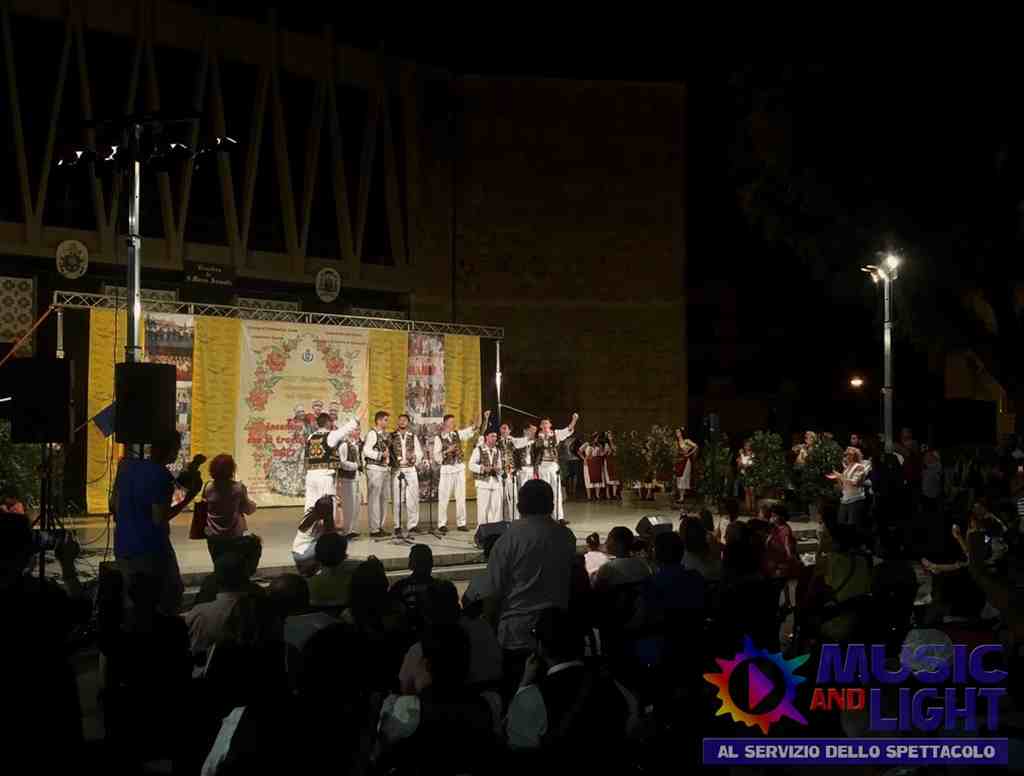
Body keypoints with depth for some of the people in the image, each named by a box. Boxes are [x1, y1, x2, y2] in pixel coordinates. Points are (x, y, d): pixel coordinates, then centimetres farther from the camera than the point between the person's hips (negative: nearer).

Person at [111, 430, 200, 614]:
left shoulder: (126, 466, 4)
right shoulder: (162, 476, -16)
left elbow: (113, 505, 11)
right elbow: (159, 519, -18)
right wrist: (189, 497, -15)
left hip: (123, 548, 7)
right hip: (151, 550, -7)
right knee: (172, 594, 10)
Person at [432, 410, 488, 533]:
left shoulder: (458, 434, 9)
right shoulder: (439, 437, -1)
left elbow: (473, 429, 5)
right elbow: (436, 456, -5)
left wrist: (485, 418, -3)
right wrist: (447, 451, -17)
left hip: (459, 468, 4)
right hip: (447, 469, -4)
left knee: (461, 497, 5)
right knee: (444, 498, -3)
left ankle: (461, 523, 10)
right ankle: (442, 524, 3)